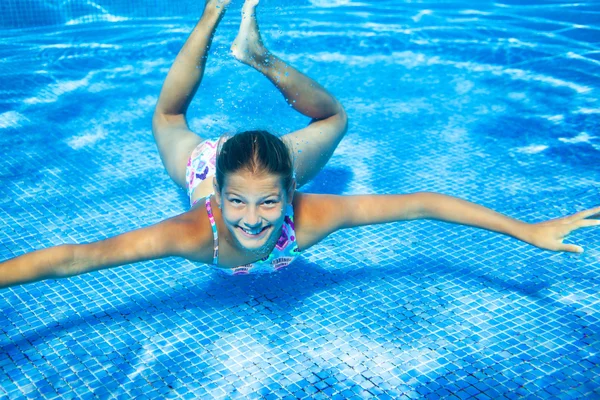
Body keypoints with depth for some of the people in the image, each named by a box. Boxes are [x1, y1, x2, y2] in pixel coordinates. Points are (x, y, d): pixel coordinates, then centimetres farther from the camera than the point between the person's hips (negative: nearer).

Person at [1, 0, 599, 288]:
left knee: (332, 117, 27)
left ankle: (258, 54, 29)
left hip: (276, 161, 0)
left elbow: (423, 204, -38)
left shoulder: (311, 217, -41)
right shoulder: (194, 233, -43)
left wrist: (529, 231, -36)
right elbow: (70, 258, -43)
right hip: (208, 165, 0)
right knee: (168, 116, 31)